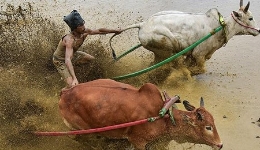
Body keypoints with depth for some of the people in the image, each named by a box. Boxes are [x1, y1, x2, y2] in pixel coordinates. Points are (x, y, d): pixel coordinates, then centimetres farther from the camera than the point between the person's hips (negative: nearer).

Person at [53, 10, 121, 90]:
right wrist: (74, 79, -62)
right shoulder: (69, 40, -42)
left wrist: (114, 31, 1)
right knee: (72, 85, -17)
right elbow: (67, 60, -52)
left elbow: (99, 31, -3)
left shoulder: (84, 32, -21)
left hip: (73, 54, 8)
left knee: (93, 60, 15)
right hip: (61, 61, -8)